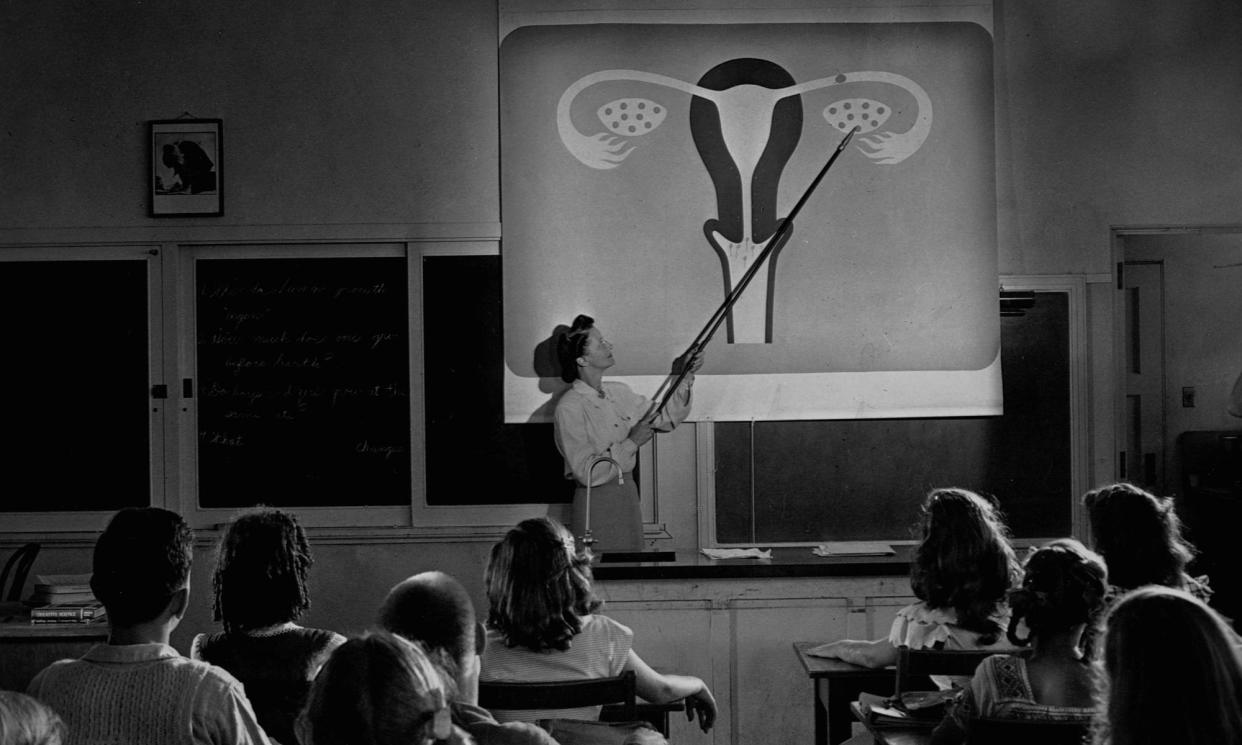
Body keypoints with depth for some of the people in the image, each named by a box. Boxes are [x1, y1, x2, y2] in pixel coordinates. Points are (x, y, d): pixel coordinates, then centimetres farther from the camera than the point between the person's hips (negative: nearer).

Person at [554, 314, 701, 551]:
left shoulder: (619, 392, 6)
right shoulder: (569, 408, -16)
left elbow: (666, 419, 16)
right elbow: (587, 473, -21)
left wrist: (687, 378, 6)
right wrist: (631, 443, -19)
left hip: (627, 493, 7)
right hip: (595, 502, -7)